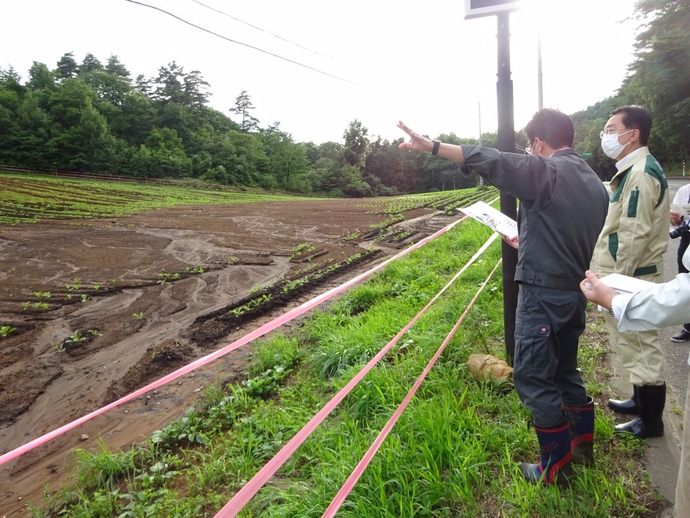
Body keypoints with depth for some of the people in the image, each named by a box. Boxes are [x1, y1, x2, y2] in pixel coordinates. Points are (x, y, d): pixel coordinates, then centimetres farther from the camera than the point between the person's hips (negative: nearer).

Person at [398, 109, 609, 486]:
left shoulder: (545, 171, -13)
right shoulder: (594, 182, 12)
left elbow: (488, 160, -20)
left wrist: (431, 146, -19)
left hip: (543, 292, -9)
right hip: (576, 292, 9)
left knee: (533, 378, 3)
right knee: (565, 370, 22)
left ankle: (556, 467, 14)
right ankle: (582, 445, 35)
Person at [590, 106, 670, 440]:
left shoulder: (641, 172, -19)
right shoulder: (632, 170, 13)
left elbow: (635, 234, -23)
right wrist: (611, 277, 20)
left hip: (631, 277, -10)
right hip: (624, 274, 10)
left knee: (640, 345, 2)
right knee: (632, 343, 21)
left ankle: (650, 420, 16)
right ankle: (641, 400, 37)